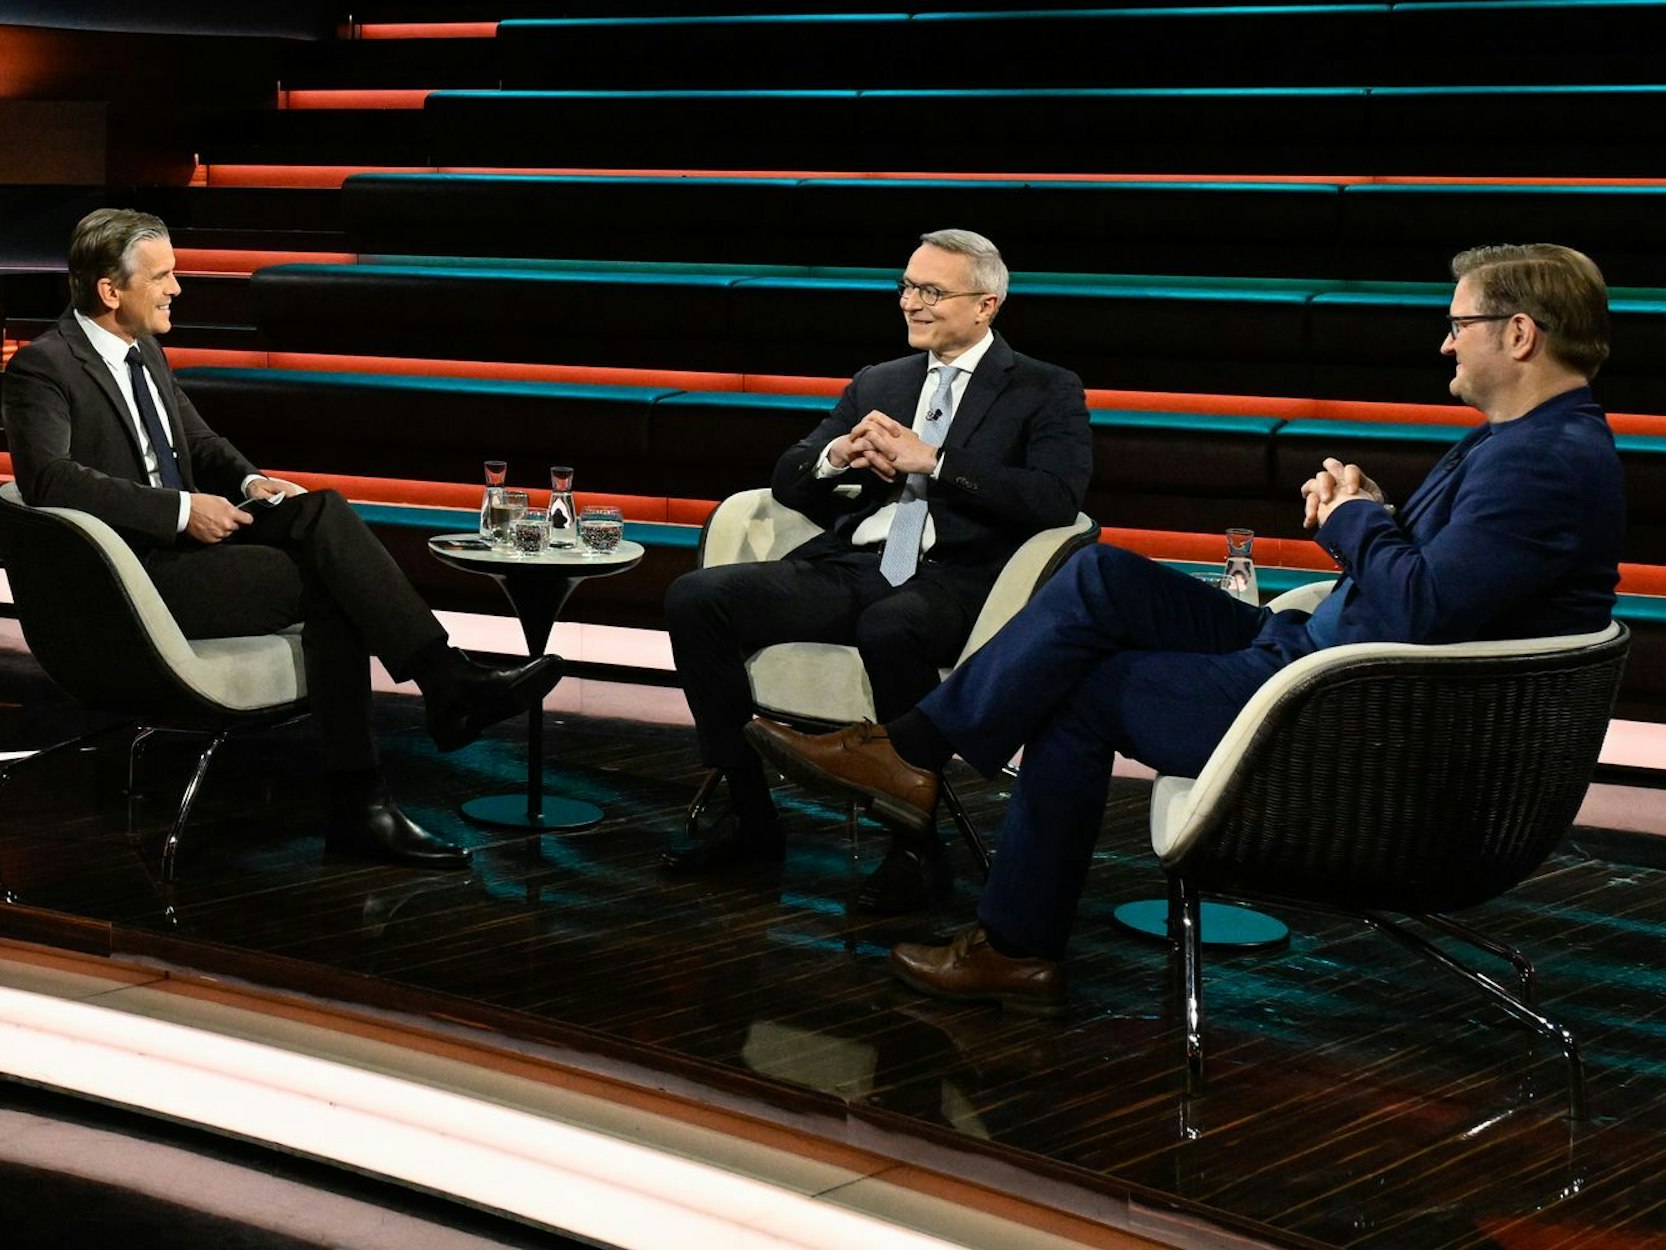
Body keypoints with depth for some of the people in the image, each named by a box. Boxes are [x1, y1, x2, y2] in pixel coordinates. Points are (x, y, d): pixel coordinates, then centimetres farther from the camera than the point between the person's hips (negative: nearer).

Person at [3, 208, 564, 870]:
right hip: (135, 574, -8)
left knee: (322, 511, -18)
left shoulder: (144, 352, 16)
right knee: (324, 582, -23)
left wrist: (250, 482, 2)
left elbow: (201, 443, 26)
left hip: (188, 538, 8)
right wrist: (182, 510, -26)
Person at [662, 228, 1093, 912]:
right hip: (848, 567, 6)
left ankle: (915, 846, -24)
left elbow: (1056, 498, -9)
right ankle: (741, 810, -7)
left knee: (889, 630, -41)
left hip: (949, 580, -5)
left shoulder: (1047, 393, 9)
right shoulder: (876, 384, 25)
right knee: (694, 597, -16)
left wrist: (932, 462, -12)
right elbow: (786, 481, 23)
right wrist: (837, 455, -1)